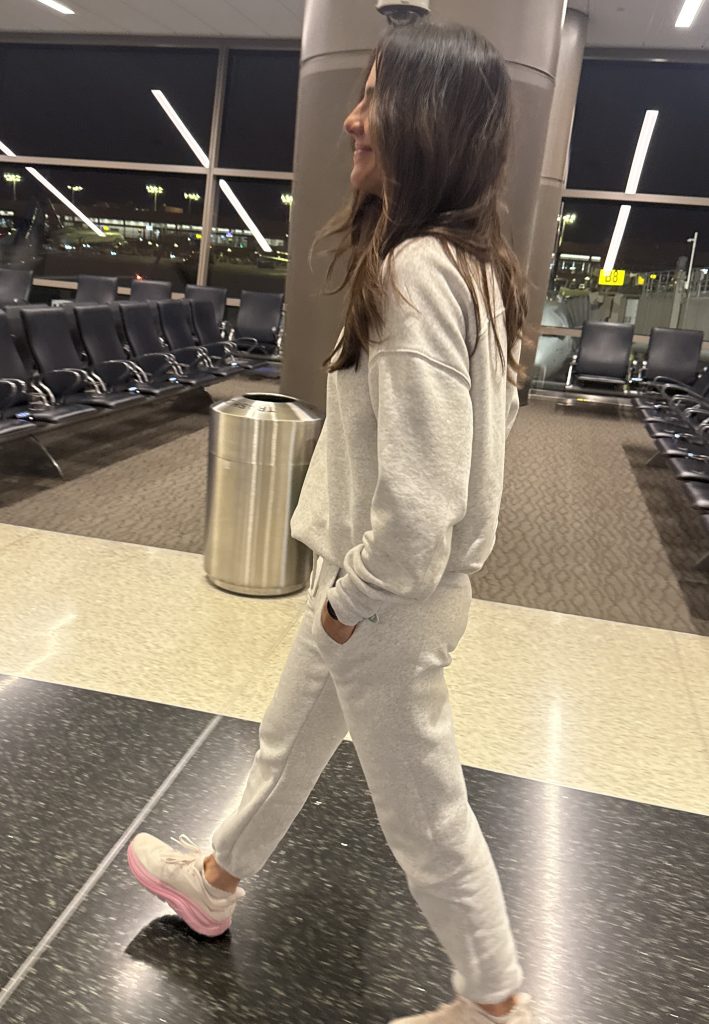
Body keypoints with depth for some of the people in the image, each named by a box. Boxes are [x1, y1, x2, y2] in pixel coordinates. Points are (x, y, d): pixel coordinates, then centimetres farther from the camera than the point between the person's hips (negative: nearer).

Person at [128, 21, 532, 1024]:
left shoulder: (413, 271, -26)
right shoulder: (472, 264, 4)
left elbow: (418, 501, -32)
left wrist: (353, 599, -14)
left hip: (389, 600, -9)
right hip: (375, 578, 10)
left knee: (424, 811, 12)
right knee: (289, 741, 27)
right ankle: (216, 880, 53)